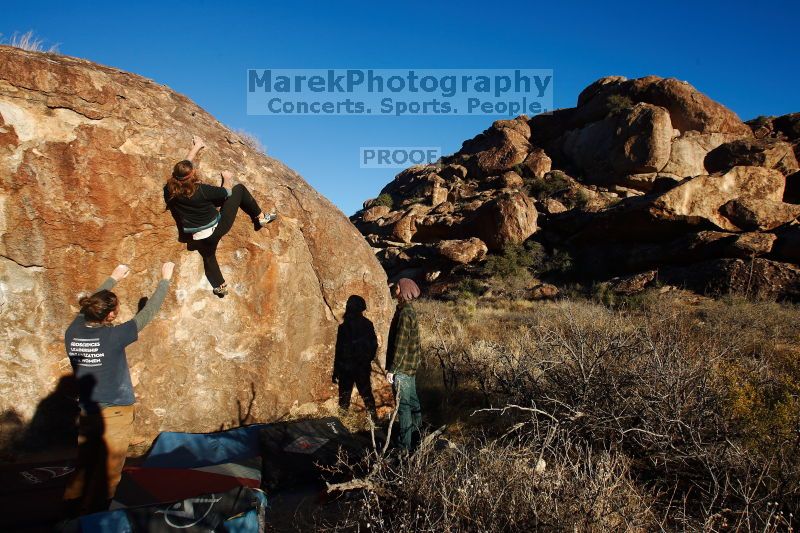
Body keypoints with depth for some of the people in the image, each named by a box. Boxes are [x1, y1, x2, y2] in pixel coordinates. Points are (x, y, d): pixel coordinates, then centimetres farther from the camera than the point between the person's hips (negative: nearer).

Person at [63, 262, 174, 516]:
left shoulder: (72, 332, -7)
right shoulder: (113, 336, -21)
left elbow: (88, 307, 12)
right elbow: (148, 312, -13)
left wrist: (113, 279, 23)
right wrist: (165, 279, -1)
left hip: (86, 412, 6)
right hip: (115, 413, -6)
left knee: (83, 468, 19)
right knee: (106, 474, 7)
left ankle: (72, 514, 29)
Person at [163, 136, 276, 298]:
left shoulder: (170, 191, -12)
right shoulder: (201, 190, -26)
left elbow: (183, 167, 4)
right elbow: (227, 193, -7)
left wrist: (196, 148, 17)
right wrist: (227, 179, 14)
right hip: (220, 227, -4)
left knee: (208, 257, 35)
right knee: (239, 188, 8)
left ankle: (220, 286, 40)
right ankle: (260, 217, 20)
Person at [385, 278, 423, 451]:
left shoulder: (404, 314, -23)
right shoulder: (409, 310, 8)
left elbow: (400, 345, -24)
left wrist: (392, 369, -19)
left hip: (402, 367, -10)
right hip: (411, 365, 10)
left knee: (403, 405, -1)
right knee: (412, 400, 23)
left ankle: (404, 446, 7)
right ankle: (417, 431, 40)